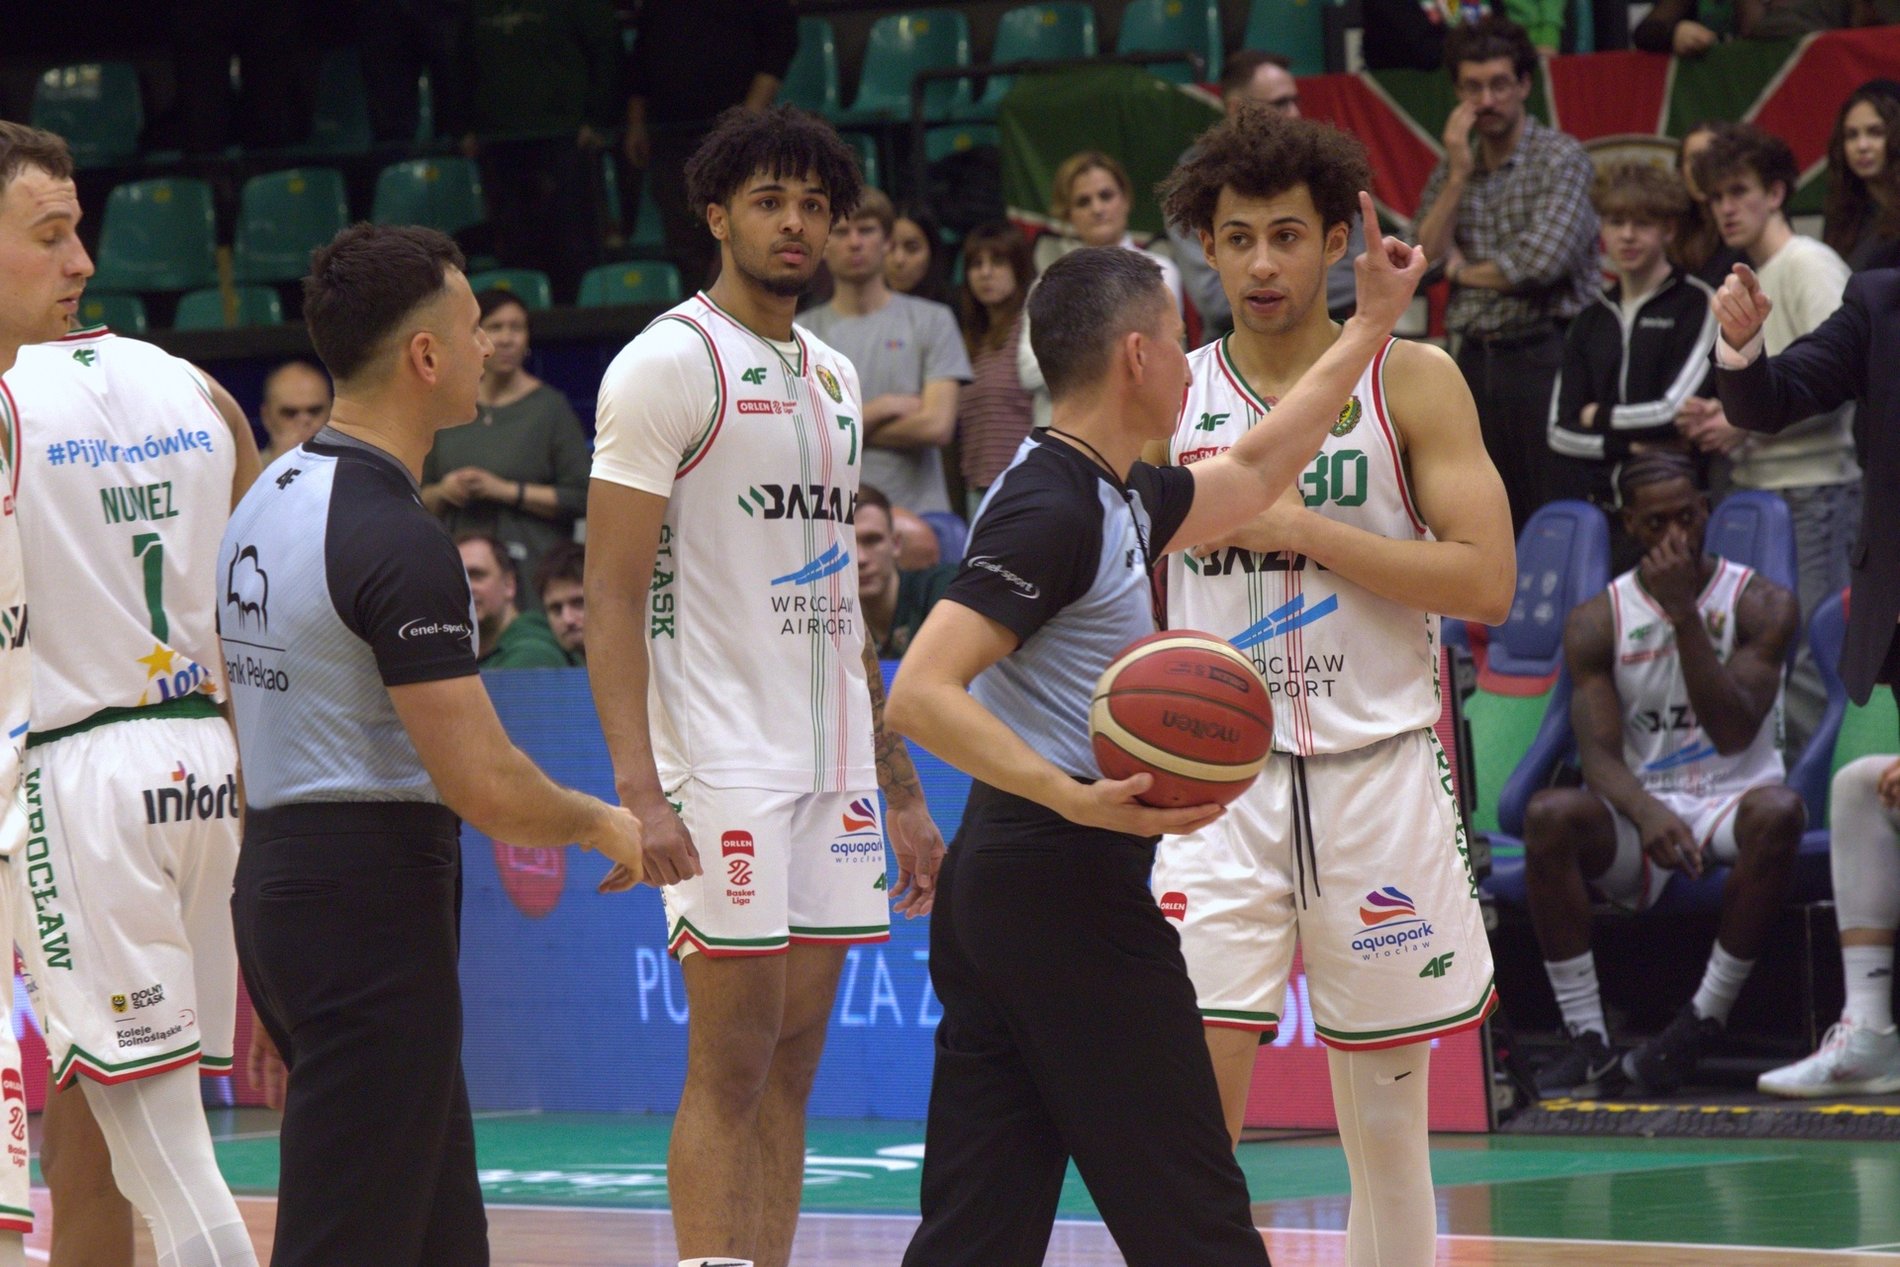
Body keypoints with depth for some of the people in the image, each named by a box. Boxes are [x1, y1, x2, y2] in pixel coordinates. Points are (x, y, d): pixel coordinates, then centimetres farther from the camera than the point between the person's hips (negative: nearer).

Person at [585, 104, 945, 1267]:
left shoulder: (833, 378, 17)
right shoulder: (670, 365, -7)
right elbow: (612, 595, -12)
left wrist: (902, 790, 19)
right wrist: (642, 792, -22)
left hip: (834, 769, 7)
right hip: (723, 766, -7)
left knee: (791, 1071, 7)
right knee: (730, 1071, -8)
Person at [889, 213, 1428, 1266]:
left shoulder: (1114, 499, 15)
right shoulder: (1053, 509, -14)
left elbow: (1253, 475, 32)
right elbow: (921, 696, -22)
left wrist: (1370, 325, 34)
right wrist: (1079, 800, -30)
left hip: (996, 887, 10)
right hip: (1065, 882, -10)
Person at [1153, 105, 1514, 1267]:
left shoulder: (1413, 383, 0)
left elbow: (1486, 581, -10)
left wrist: (1298, 527, -15)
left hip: (1377, 770, -1)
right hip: (1222, 781, 1)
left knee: (1388, 1117, 7)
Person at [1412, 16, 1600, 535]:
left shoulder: (1561, 159, -5)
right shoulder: (1453, 168, 14)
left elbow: (1542, 262, -17)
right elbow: (1424, 256, 3)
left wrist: (1465, 271, -1)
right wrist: (1458, 175, -5)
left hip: (1542, 355, -6)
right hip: (1475, 357, 6)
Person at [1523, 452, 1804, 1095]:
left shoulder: (1761, 605, -2)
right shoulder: (1596, 623, 2)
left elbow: (1732, 732, -15)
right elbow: (1600, 754, -8)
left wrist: (1684, 614, -20)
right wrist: (1647, 813, -30)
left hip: (1733, 798, -1)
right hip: (1642, 808, 1)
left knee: (1776, 812, -37)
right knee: (1549, 815, -31)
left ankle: (1702, 1023, -28)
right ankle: (1587, 1040, -30)